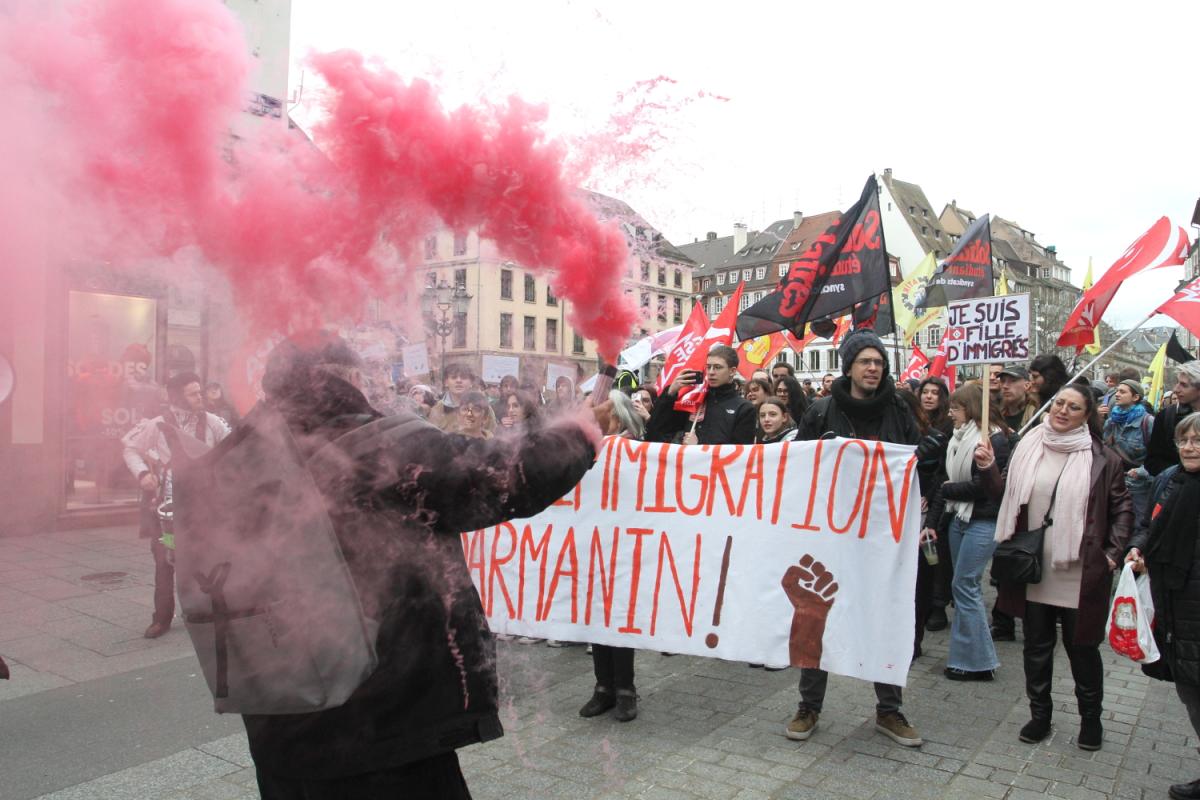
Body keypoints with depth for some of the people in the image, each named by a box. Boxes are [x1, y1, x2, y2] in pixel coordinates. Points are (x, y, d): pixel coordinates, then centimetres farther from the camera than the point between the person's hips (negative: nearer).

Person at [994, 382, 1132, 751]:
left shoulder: (1103, 458, -4)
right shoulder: (1028, 447, 3)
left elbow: (1122, 509, 2)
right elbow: (1007, 497, 7)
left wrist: (1112, 552, -5)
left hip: (1079, 573, -2)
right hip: (1033, 568, 2)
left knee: (1082, 646, 10)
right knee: (1037, 644, 13)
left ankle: (1091, 717, 31)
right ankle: (1039, 713, 29)